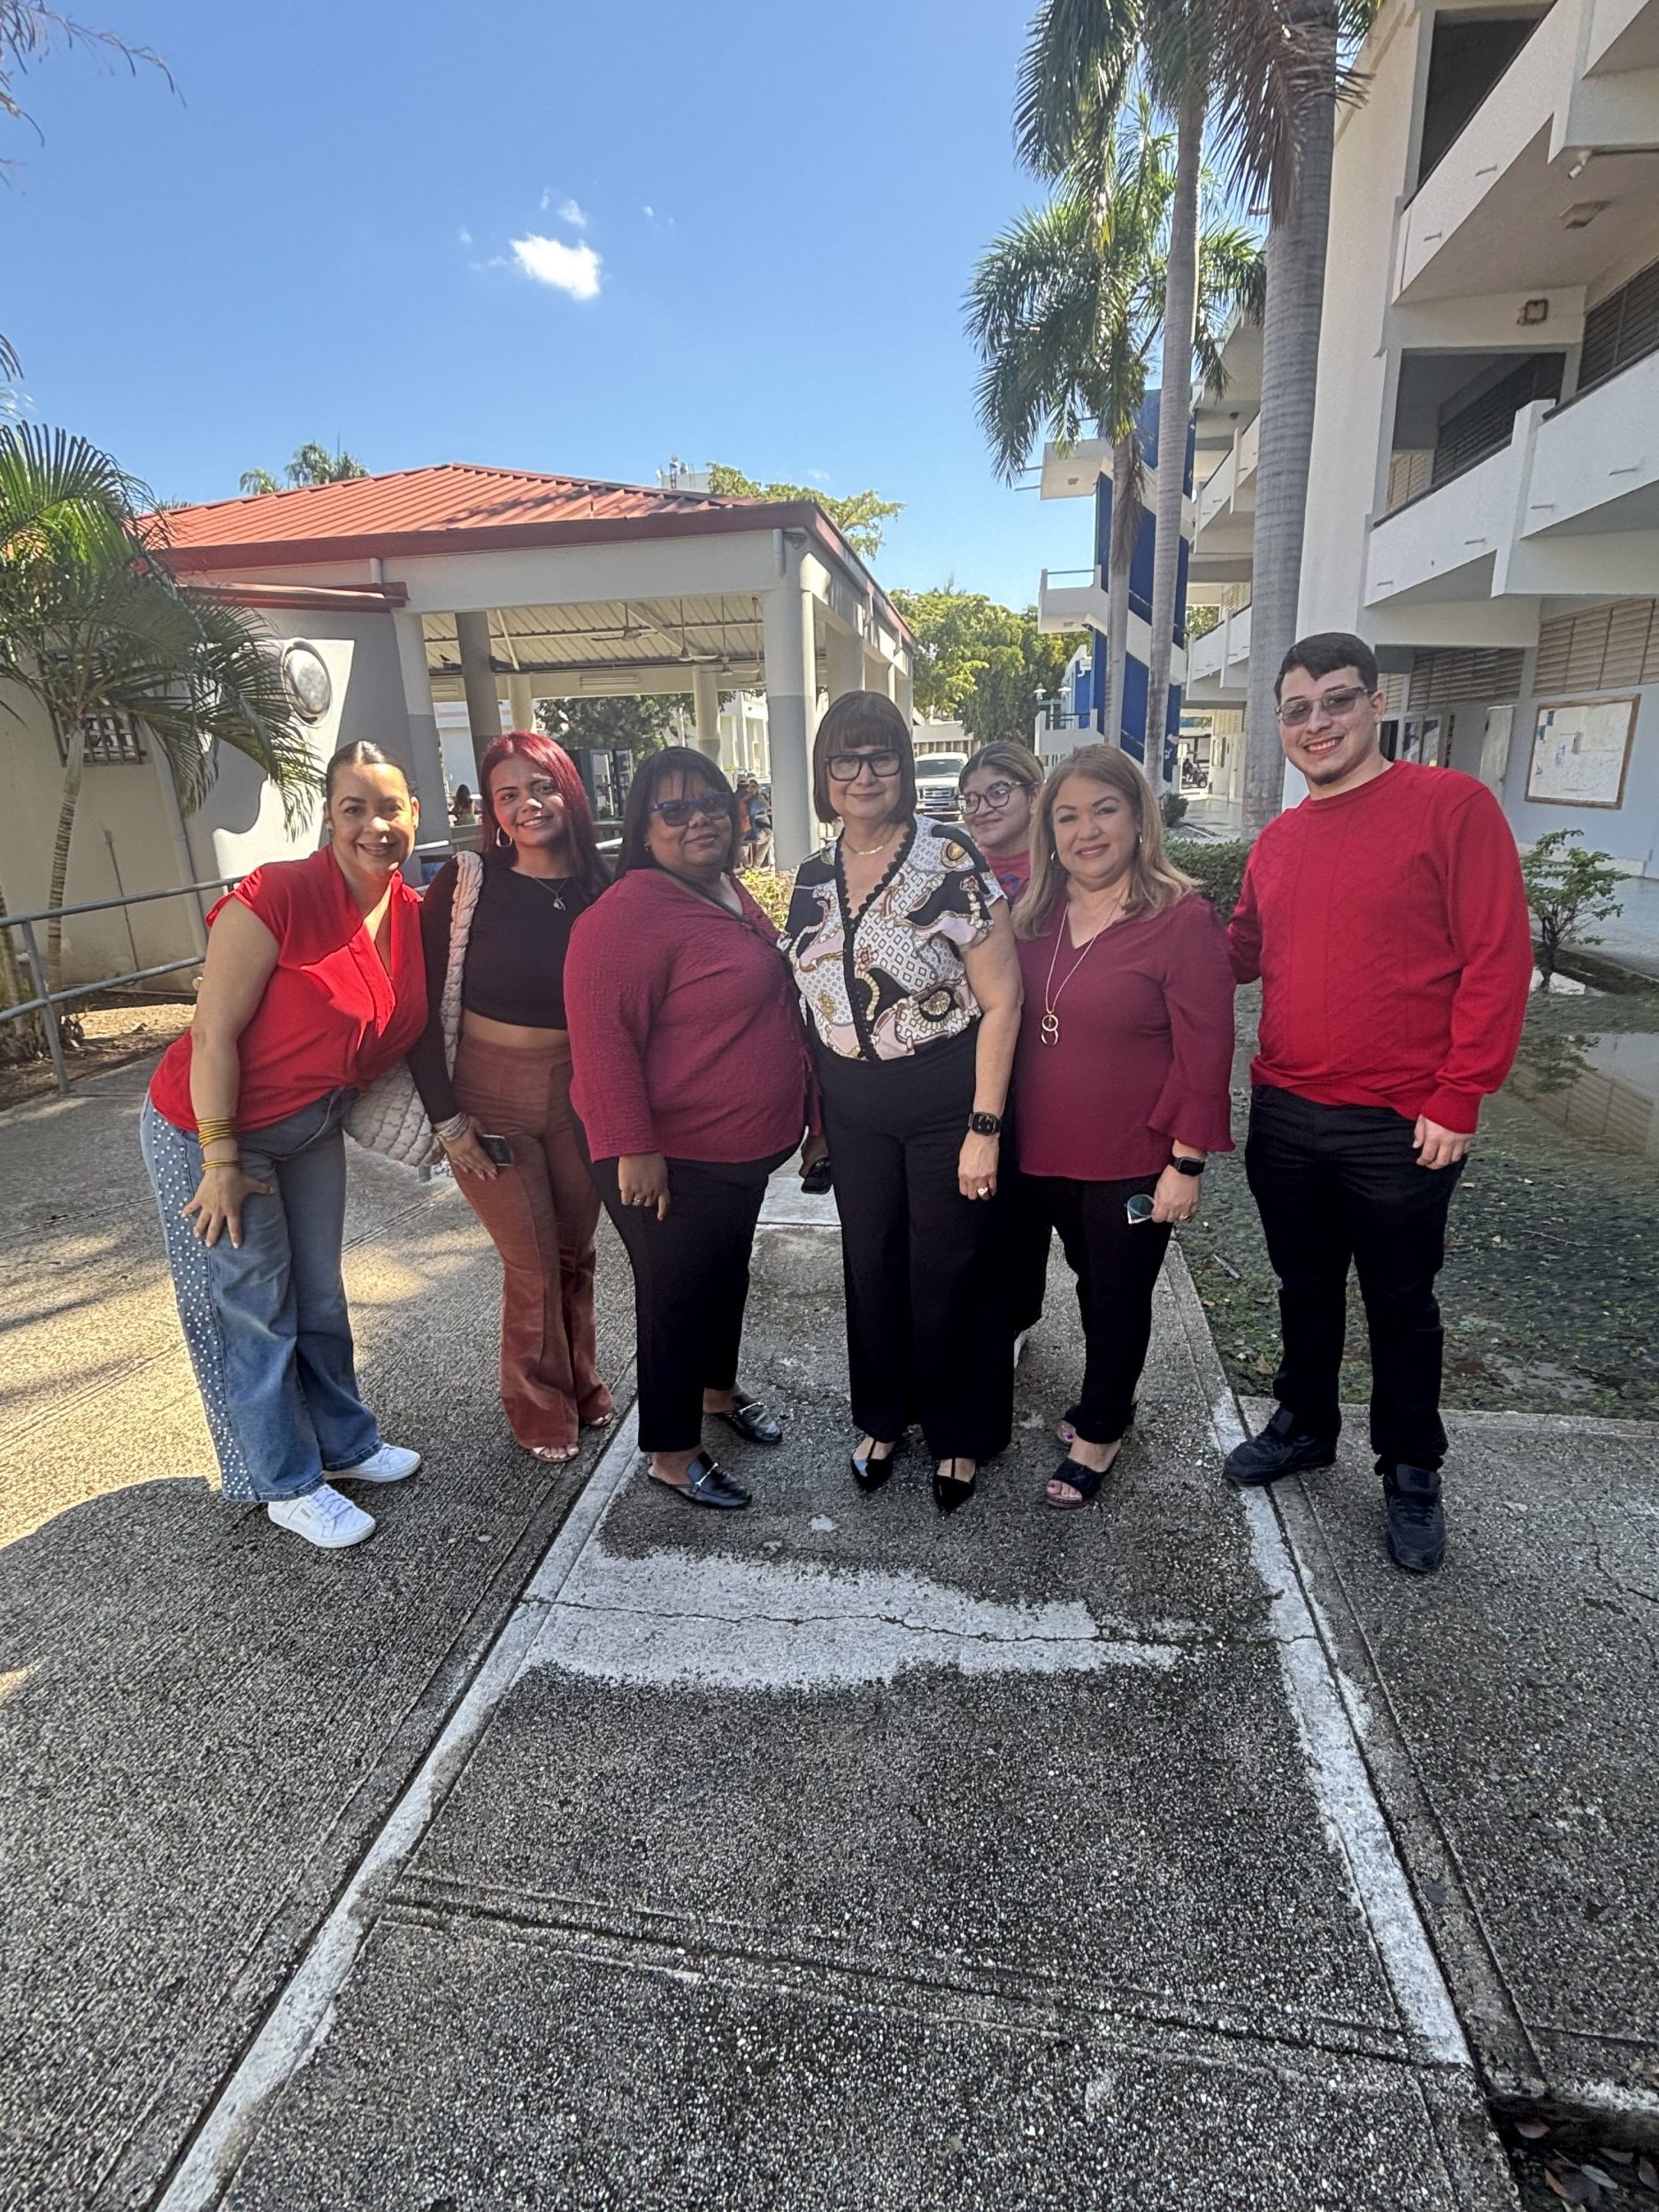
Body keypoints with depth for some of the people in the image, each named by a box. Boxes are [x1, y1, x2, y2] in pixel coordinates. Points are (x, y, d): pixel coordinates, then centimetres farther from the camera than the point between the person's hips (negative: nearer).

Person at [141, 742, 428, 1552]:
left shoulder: (412, 915, -5)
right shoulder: (279, 895, -26)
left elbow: (392, 1032, 8)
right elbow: (213, 1034, -23)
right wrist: (222, 1160, -20)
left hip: (312, 1132, 7)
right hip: (210, 1130, -6)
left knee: (320, 1296, 19)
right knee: (253, 1311, 6)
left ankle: (345, 1442, 38)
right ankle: (289, 1486, 23)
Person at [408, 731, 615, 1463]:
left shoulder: (599, 889, -3)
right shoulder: (465, 883, -12)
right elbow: (421, 1007, -9)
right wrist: (446, 1118, -10)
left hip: (578, 1096, 3)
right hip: (491, 1098, -3)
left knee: (576, 1251, 15)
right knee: (533, 1263, 5)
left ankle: (581, 1385, 39)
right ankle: (541, 1408, 30)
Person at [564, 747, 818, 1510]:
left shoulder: (728, 892, 9)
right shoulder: (629, 913, -21)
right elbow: (602, 1033, -25)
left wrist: (802, 1107, 19)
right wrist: (634, 1148, -26)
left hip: (743, 1146, 9)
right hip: (671, 1159, -9)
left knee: (727, 1274, 24)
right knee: (677, 1296, 6)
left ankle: (718, 1390, 47)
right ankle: (672, 1454, 25)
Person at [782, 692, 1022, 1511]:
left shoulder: (950, 861, -13)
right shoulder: (813, 877, 5)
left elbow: (1000, 1000, -14)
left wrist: (984, 1127, -17)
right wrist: (813, 1114, 12)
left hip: (946, 1103, -5)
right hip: (853, 1110, 5)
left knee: (950, 1273, 8)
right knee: (870, 1266, 16)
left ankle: (960, 1434, 33)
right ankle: (883, 1417, 40)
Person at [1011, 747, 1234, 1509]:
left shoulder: (1182, 919, -14)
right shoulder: (1034, 916, 3)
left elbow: (1205, 1051, -14)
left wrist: (1186, 1163, -14)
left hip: (1133, 1163, -5)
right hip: (1047, 1154, 5)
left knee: (1117, 1296, 13)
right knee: (1092, 1281, 23)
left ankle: (1098, 1431, 34)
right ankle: (1111, 1397, 47)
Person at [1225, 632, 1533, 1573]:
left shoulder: (1453, 804, -8)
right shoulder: (1277, 841, 9)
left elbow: (1498, 959, -12)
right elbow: (1242, 955, 19)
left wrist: (1457, 1102, -15)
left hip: (1402, 1129, -4)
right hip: (1285, 1116, 5)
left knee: (1400, 1303, 12)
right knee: (1305, 1288, 19)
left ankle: (1412, 1472, 32)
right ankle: (1305, 1424, 40)